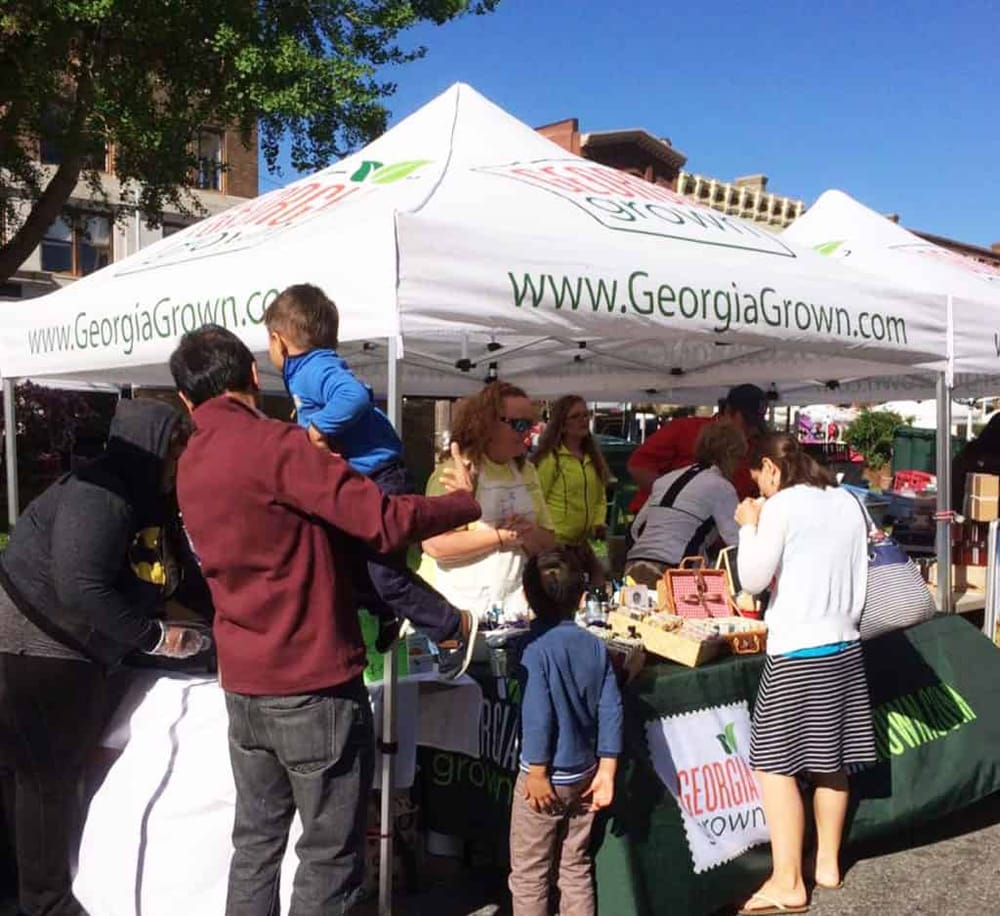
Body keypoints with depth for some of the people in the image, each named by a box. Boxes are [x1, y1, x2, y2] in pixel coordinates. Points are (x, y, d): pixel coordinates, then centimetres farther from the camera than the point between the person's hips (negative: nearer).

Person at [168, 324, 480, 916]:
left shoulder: (190, 465, 9)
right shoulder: (273, 444, -17)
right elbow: (385, 522, -22)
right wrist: (466, 501, -7)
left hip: (244, 684, 8)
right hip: (314, 685, -8)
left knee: (256, 842, 18)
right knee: (331, 857, 4)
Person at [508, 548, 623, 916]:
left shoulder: (536, 647, -17)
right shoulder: (595, 645, -1)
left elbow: (537, 715, -21)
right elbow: (611, 710, -1)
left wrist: (537, 772, -13)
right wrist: (606, 770, 4)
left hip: (548, 776, -6)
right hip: (584, 773, 6)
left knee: (528, 873, 9)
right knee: (577, 866, 19)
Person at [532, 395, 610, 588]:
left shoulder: (593, 458, 12)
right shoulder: (550, 458, -11)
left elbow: (600, 497, 18)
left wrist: (598, 523, 1)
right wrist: (551, 537, -15)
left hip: (582, 543, 7)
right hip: (554, 544, -7)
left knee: (599, 583, 3)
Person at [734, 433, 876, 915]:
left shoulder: (782, 505, -11)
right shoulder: (847, 502, 8)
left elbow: (753, 579, -11)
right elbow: (858, 577, 13)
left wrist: (749, 526, 0)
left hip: (796, 651, -8)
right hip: (844, 645, 8)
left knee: (774, 763, -2)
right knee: (831, 759, 16)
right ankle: (827, 863, 27)